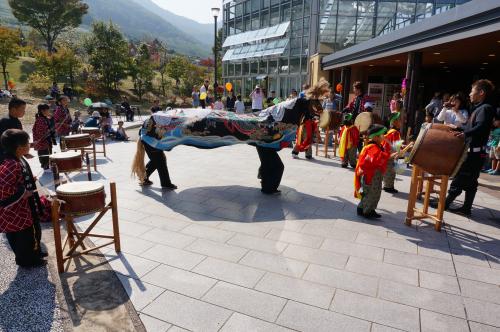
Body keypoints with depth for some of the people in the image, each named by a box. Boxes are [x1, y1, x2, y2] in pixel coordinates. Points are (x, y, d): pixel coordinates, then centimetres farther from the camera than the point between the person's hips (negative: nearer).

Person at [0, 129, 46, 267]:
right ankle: (27, 260, 25)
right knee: (23, 235, 8)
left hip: (24, 207, 10)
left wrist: (30, 180, 7)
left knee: (32, 231, 24)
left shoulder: (18, 161, 2)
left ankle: (34, 253, 41)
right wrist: (22, 193, -24)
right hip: (14, 211, -10)